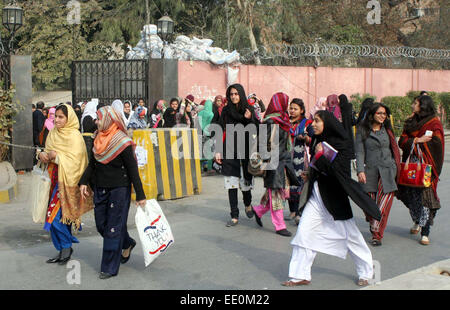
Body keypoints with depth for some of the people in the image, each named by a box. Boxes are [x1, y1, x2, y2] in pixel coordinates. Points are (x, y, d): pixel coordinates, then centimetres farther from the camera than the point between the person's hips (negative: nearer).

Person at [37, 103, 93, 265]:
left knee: (57, 215, -10)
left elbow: (74, 161, -18)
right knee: (57, 215, 9)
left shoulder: (74, 136, -12)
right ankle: (62, 251, 20)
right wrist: (42, 154, -5)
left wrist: (56, 157, -19)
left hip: (67, 181, -7)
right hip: (54, 179, 7)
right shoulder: (53, 133, 10)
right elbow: (48, 152, 16)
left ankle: (66, 246, 10)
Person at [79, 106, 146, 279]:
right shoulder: (99, 139, 5)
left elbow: (133, 170, -13)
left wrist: (140, 196, -12)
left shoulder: (123, 143, -15)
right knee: (101, 225, 12)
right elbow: (92, 163, 15)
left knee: (113, 227, -2)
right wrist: (84, 181, 4)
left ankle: (110, 268, 8)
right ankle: (127, 244, 37)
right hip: (100, 188, 7)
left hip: (119, 189, -7)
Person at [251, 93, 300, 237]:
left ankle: (259, 210, 27)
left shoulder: (282, 121, 13)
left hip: (283, 162, 9)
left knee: (283, 192, 11)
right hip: (274, 164, -9)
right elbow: (263, 144, -17)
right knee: (276, 193, -1)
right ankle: (279, 226, 7)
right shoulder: (272, 123, -14)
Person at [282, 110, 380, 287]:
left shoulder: (341, 145, -12)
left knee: (349, 234, 7)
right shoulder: (318, 141, 7)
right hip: (316, 195, 6)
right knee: (304, 231, -3)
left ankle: (366, 272, 27)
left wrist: (320, 156, -18)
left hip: (334, 196, -6)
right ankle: (300, 275, 4)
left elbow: (336, 171, -23)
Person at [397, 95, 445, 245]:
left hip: (426, 165, -5)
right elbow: (402, 141, 7)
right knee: (411, 195, 8)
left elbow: (436, 143, -12)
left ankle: (425, 232, -6)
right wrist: (418, 140, -9)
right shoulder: (411, 122, 16)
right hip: (411, 164, 5)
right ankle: (417, 222, 31)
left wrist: (415, 142, -4)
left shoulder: (434, 123, -1)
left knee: (425, 196, -9)